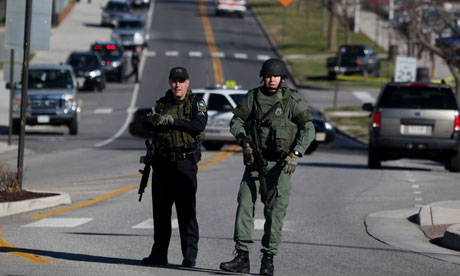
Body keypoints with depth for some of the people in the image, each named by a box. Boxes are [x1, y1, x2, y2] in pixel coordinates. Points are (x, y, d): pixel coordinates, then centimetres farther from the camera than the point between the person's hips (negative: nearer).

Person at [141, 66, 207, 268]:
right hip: (162, 164, 5)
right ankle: (159, 253, 16)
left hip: (185, 163, -5)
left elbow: (199, 125, -17)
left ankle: (190, 255, -4)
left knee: (186, 210, -7)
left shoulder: (196, 103, 1)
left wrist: (171, 120, -21)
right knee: (160, 209, 8)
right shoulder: (161, 104, 14)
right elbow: (153, 132, 16)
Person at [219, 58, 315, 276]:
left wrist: (296, 154, -18)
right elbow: (236, 121, 6)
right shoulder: (253, 97, 4)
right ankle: (242, 258, -7)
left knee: (275, 211, -2)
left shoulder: (292, 100, -4)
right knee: (244, 205, -7)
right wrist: (244, 141, -13)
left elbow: (308, 129, -6)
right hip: (255, 160, 2)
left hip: (280, 163, -2)